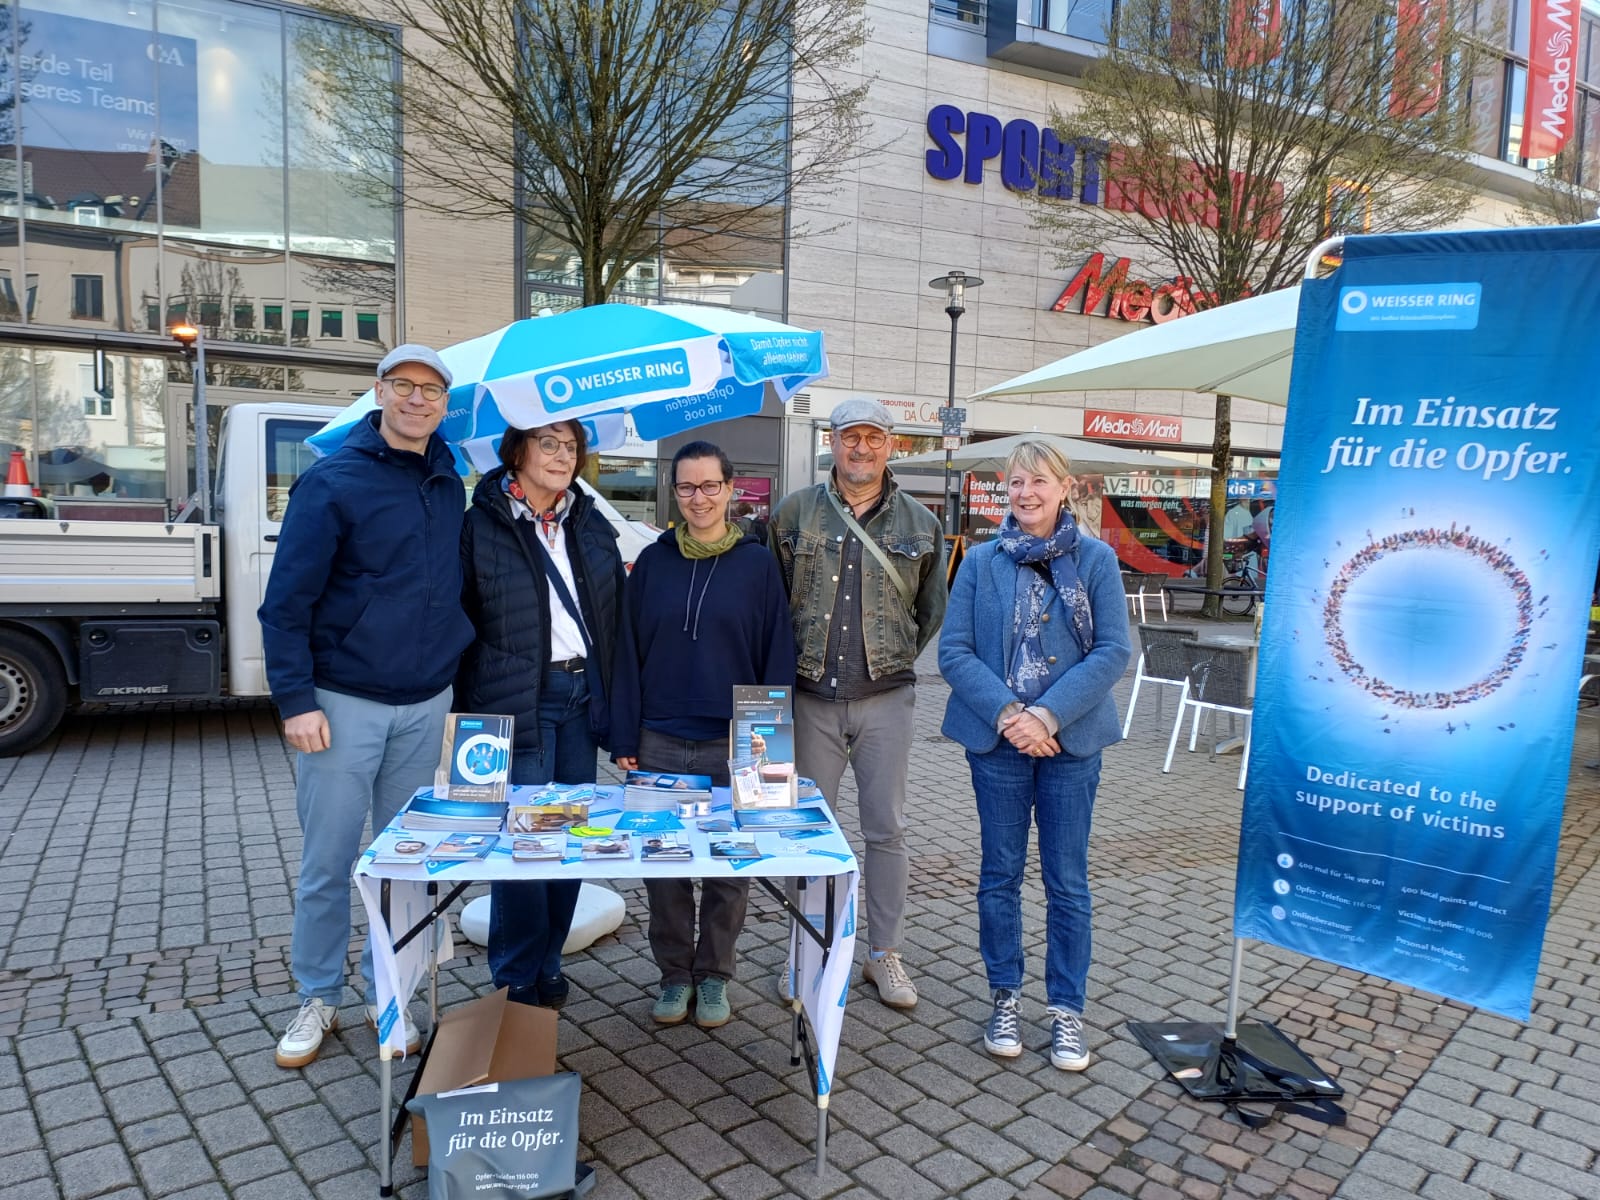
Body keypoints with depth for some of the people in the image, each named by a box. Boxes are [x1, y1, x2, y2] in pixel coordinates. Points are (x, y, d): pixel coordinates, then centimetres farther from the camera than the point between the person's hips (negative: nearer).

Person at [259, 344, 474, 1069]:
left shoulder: (450, 486, 7)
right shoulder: (332, 482, -8)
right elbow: (286, 600, -10)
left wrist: (456, 663, 12)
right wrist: (295, 700, -15)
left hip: (425, 705, 4)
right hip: (343, 703, -4)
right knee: (327, 862, 6)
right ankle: (318, 1000, 24)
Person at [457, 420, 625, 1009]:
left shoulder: (592, 526, 11)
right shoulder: (482, 526, -4)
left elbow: (614, 617, 14)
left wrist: (610, 700, 10)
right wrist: (468, 711, -6)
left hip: (582, 697, 5)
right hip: (517, 702, -5)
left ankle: (547, 964, 26)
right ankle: (518, 980, 16)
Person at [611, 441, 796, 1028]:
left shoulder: (757, 563, 0)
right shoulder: (653, 561, 4)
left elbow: (777, 657, 0)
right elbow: (629, 655, 5)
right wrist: (626, 741, 0)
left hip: (734, 746, -1)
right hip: (660, 744, 2)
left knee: (728, 868, 8)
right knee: (663, 866, 9)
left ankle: (713, 976, 27)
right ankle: (674, 974, 28)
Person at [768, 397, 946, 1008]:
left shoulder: (920, 523, 4)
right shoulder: (795, 512, 1)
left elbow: (932, 610, 15)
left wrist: (894, 659, 11)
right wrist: (792, 661, 7)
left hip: (885, 700, 0)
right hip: (812, 699, 0)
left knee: (887, 830, 8)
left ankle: (884, 952, 24)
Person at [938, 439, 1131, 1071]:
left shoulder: (1096, 559, -1)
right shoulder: (981, 561, 2)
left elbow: (1114, 651, -7)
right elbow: (954, 651, -3)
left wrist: (1047, 714, -17)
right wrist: (1006, 712, -16)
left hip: (1071, 741, -1)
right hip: (995, 739, 1)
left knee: (1067, 880, 8)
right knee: (1000, 874, 11)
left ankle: (1067, 1009, 24)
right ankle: (1006, 997, 28)